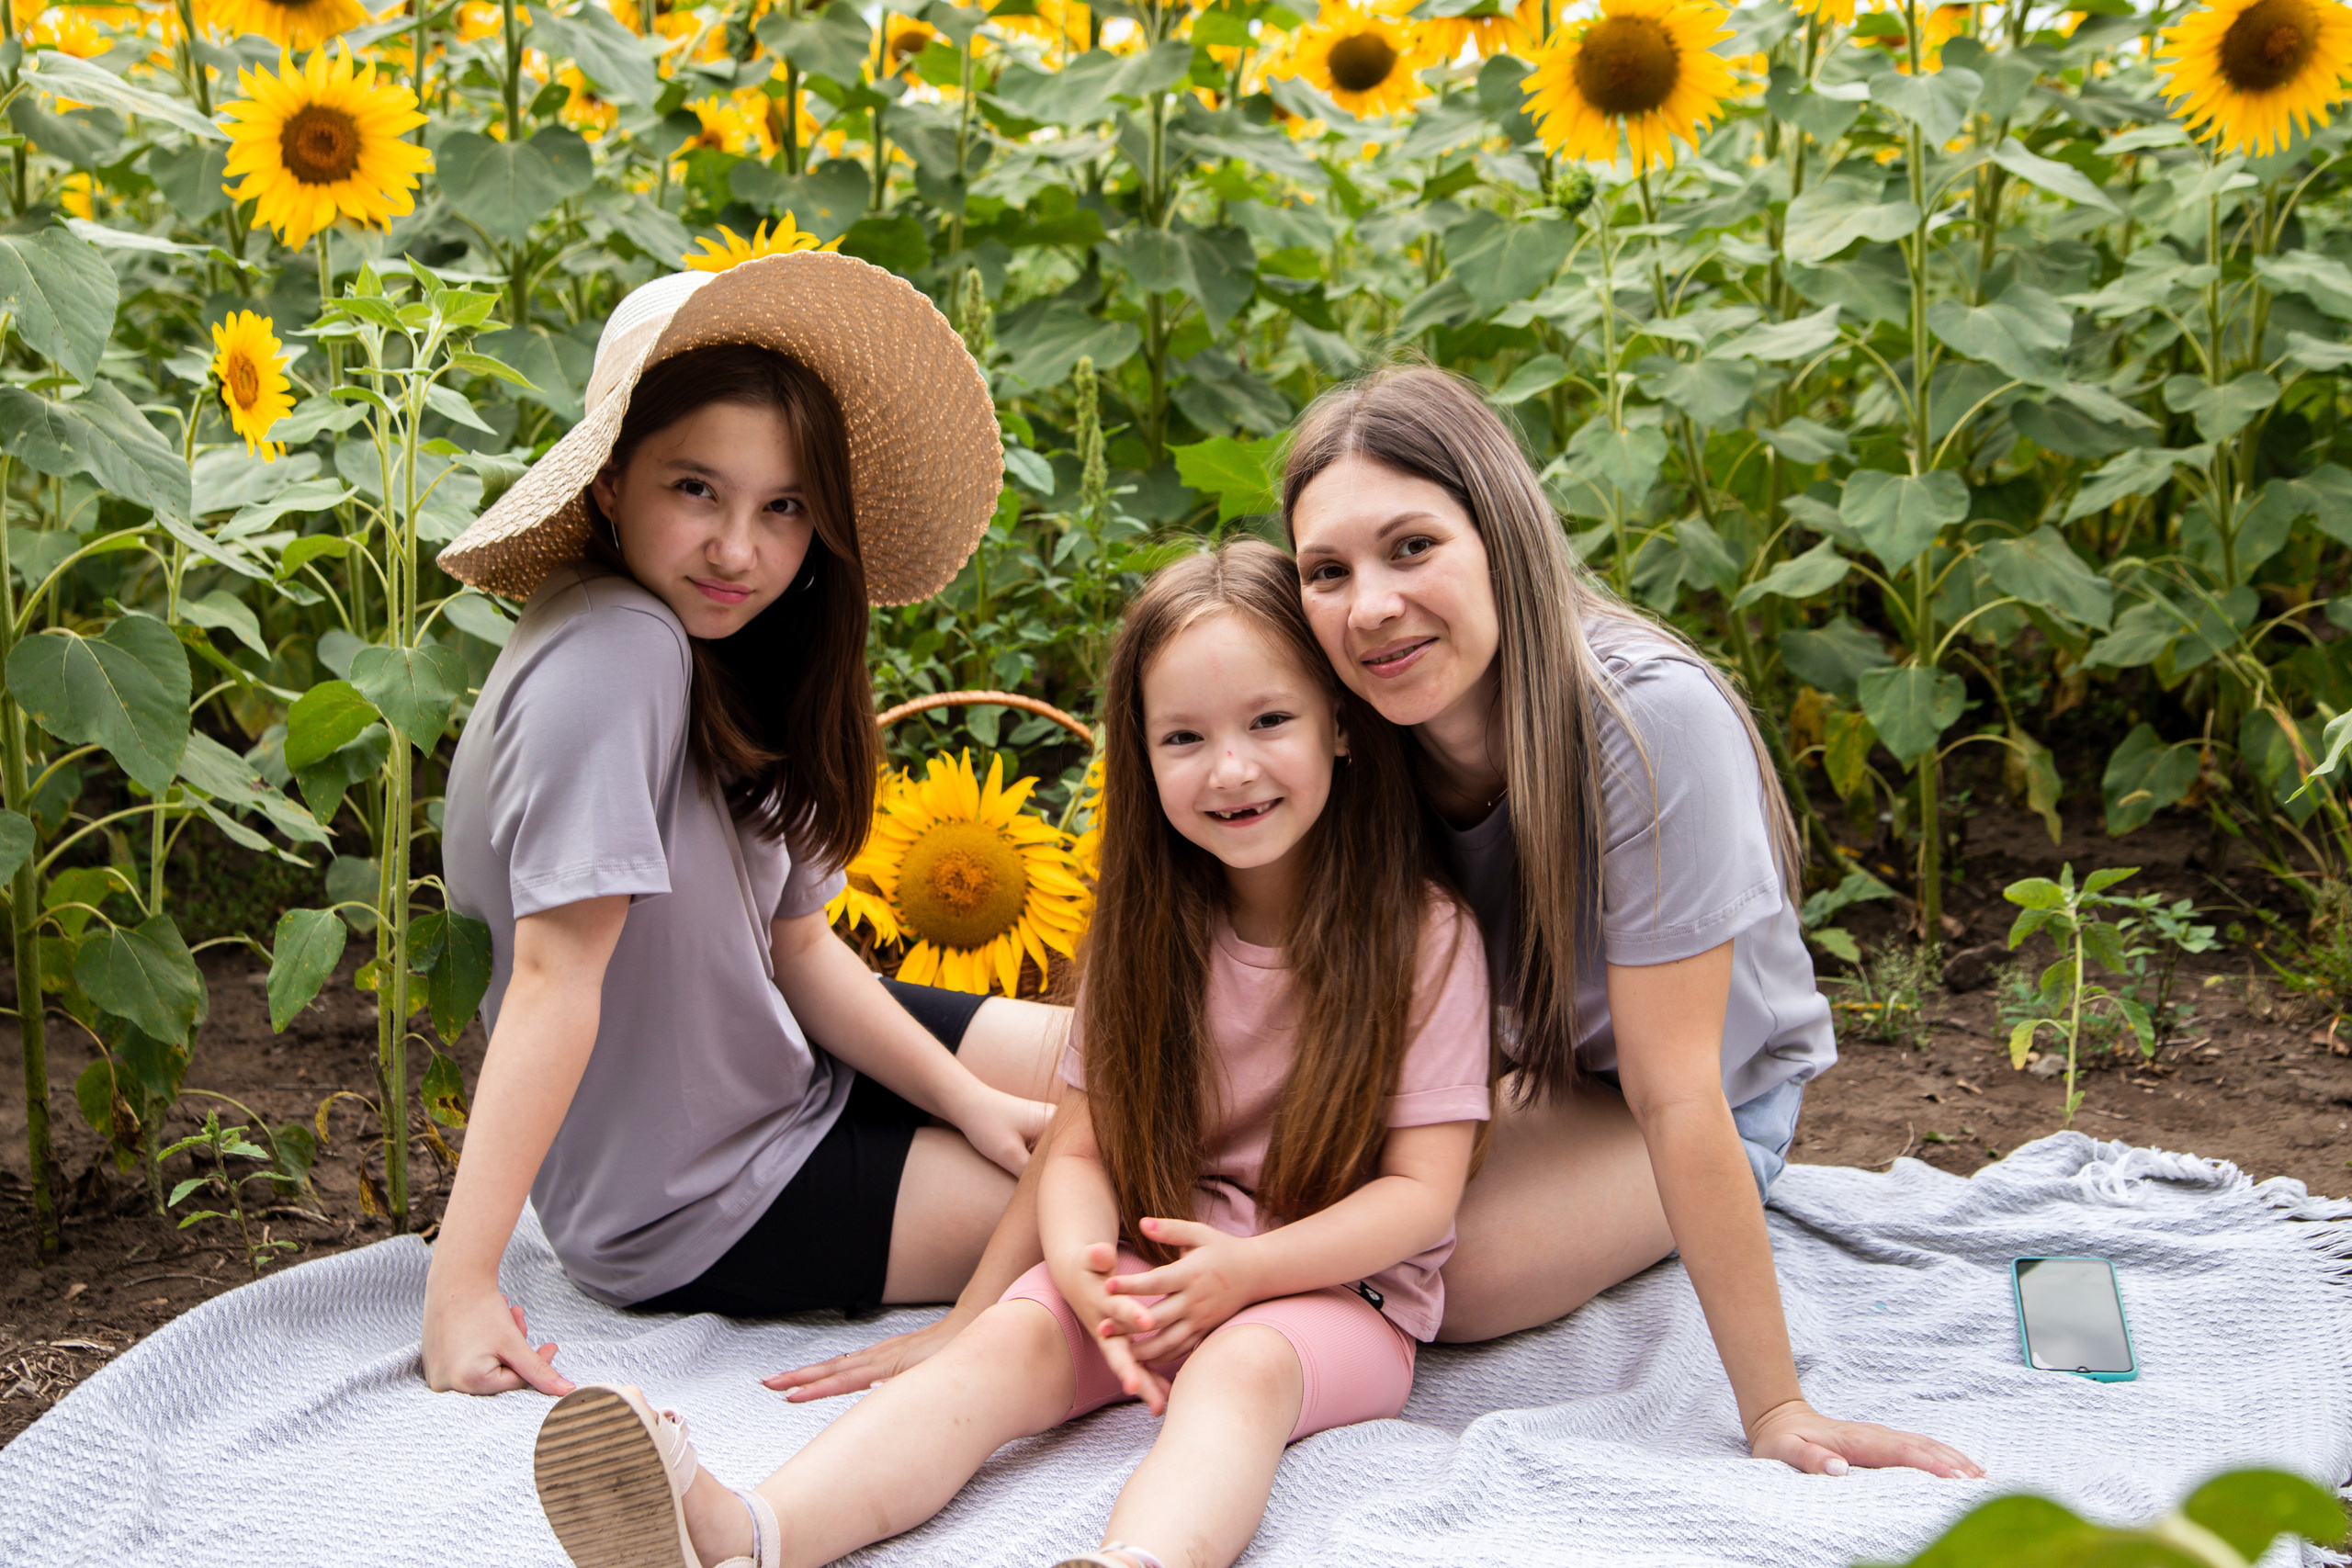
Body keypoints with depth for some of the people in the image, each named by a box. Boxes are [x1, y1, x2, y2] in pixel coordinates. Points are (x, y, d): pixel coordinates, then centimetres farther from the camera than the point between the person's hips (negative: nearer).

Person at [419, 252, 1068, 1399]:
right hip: (693, 1213, -8)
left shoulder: (724, 655, 0)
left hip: (781, 1069, 8)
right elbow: (557, 969, -32)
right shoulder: (615, 652, -27)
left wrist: (971, 1101, -5)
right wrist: (461, 1287, -32)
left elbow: (796, 945, 2)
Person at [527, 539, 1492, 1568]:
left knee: (1240, 1367, -36)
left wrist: (1246, 1270, -22)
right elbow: (1082, 1147, 3)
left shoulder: (1420, 934, -6)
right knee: (1005, 1343, -25)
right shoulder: (1146, 933, 7)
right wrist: (1085, 1269, -21)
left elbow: (1422, 1191, -8)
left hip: (1342, 1283, -3)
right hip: (1155, 1259, 4)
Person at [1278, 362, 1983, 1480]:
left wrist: (1774, 1410, -32)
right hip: (1496, 1057, 4)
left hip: (1711, 1082, -4)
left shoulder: (1647, 718, -36)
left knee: (1458, 1271, -28)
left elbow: (1673, 1093, -33)